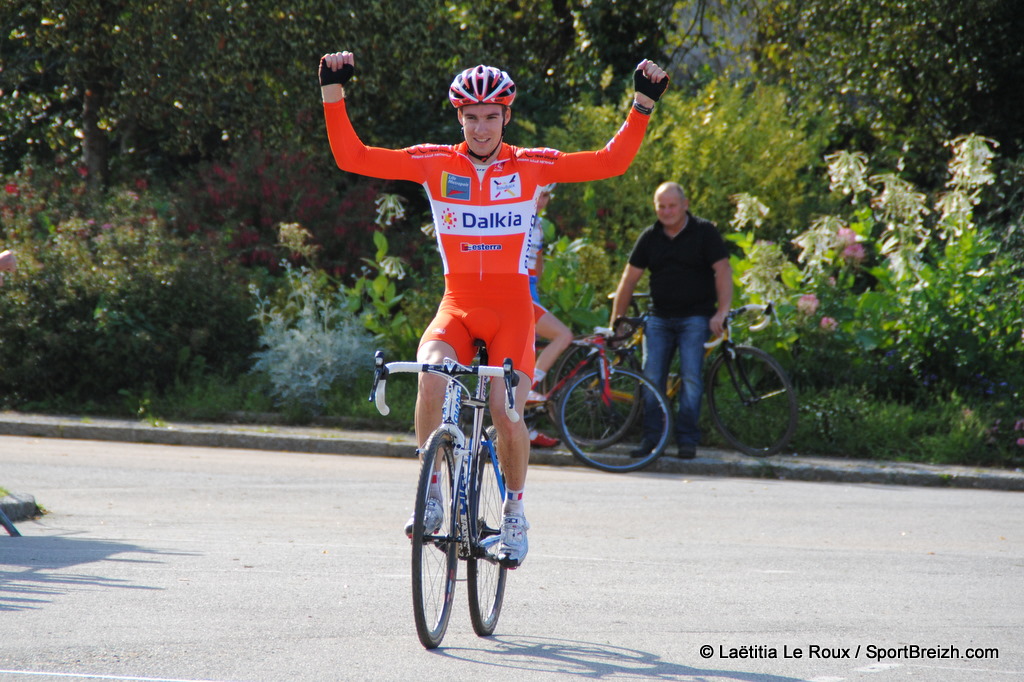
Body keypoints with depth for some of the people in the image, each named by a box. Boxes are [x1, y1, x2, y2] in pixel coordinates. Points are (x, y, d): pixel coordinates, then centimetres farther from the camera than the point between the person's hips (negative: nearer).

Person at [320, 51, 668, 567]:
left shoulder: (531, 166, 2)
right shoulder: (434, 164, 2)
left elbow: (611, 162, 2)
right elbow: (353, 157, -1)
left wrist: (643, 103, -6)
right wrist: (334, 92, -10)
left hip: (511, 307, 0)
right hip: (457, 305, 0)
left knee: (507, 413, -16)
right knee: (431, 378, -29)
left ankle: (514, 511, 12)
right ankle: (431, 495, -12)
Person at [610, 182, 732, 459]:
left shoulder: (705, 232, -2)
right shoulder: (650, 237, 8)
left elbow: (722, 271, -7)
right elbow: (629, 278, 11)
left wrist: (722, 312, -18)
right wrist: (616, 319, 9)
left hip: (695, 318, -4)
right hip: (659, 318, 4)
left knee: (691, 377, -12)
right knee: (651, 377, -6)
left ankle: (687, 439, -7)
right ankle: (650, 436, 0)